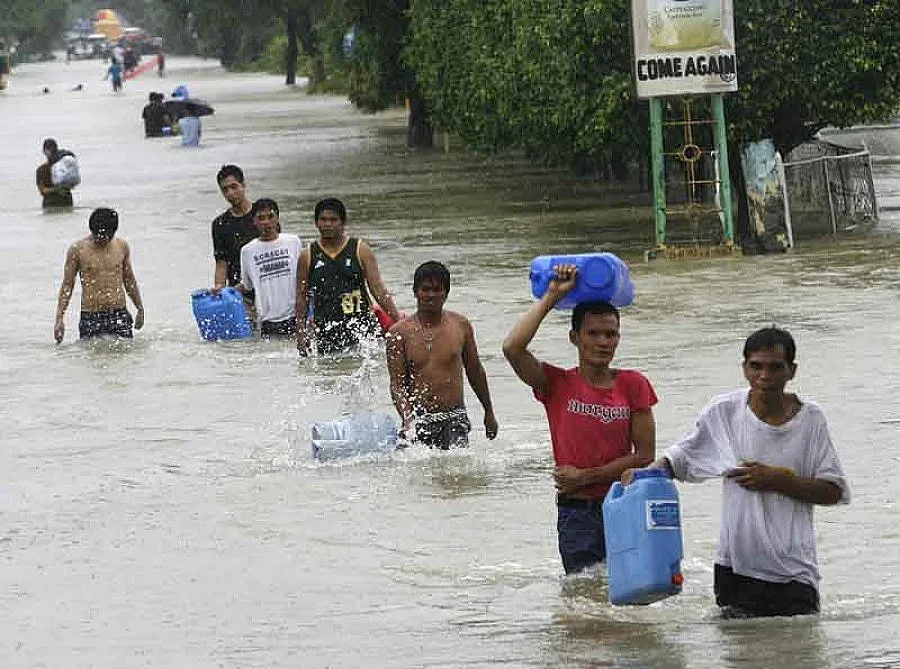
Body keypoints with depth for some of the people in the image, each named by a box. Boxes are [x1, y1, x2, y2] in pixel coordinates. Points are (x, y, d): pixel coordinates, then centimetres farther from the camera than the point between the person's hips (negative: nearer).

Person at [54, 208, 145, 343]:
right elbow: (67, 286, 1)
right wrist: (60, 318, -5)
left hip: (119, 315, 2)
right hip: (90, 317, -2)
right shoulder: (77, 249, -3)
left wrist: (140, 309, 24)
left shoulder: (122, 247, 6)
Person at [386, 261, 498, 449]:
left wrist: (489, 412, 26)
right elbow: (397, 384, -5)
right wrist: (408, 419, -21)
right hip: (419, 419, 0)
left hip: (455, 418, 0)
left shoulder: (460, 325, 6)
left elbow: (475, 371, 19)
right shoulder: (399, 333, -2)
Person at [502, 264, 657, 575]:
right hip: (576, 513, -2)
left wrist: (587, 476, -8)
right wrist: (551, 297, -12)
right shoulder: (557, 384, -1)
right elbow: (512, 348, -19)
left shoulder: (633, 385, 3)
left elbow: (645, 454, -1)